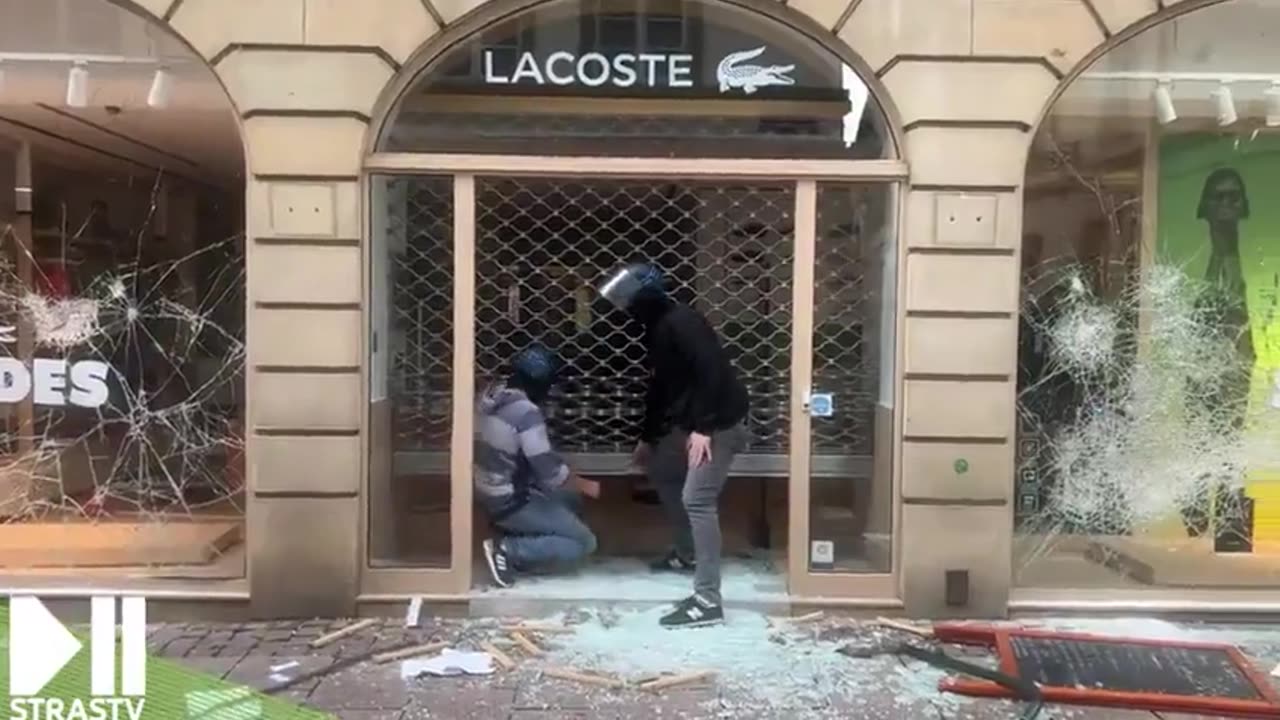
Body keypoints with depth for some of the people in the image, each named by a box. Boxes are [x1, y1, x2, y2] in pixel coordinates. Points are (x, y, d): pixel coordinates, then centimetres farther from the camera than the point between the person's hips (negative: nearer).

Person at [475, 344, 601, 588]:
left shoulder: (491, 395, 1)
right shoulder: (527, 412, -25)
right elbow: (549, 470, -22)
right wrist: (585, 485, -5)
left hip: (487, 493, 9)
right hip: (510, 502, -9)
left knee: (570, 498, 23)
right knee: (584, 542, -3)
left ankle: (514, 531, 11)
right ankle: (507, 550, -8)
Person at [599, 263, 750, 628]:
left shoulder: (680, 323, -18)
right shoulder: (657, 329, 13)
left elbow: (713, 373, -27)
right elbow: (660, 386, 21)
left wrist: (703, 429, -28)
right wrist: (648, 438, 27)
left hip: (720, 422, -11)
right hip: (693, 422, 11)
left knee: (696, 499, -17)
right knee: (660, 470, 24)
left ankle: (707, 600, -16)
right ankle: (688, 554, 36)